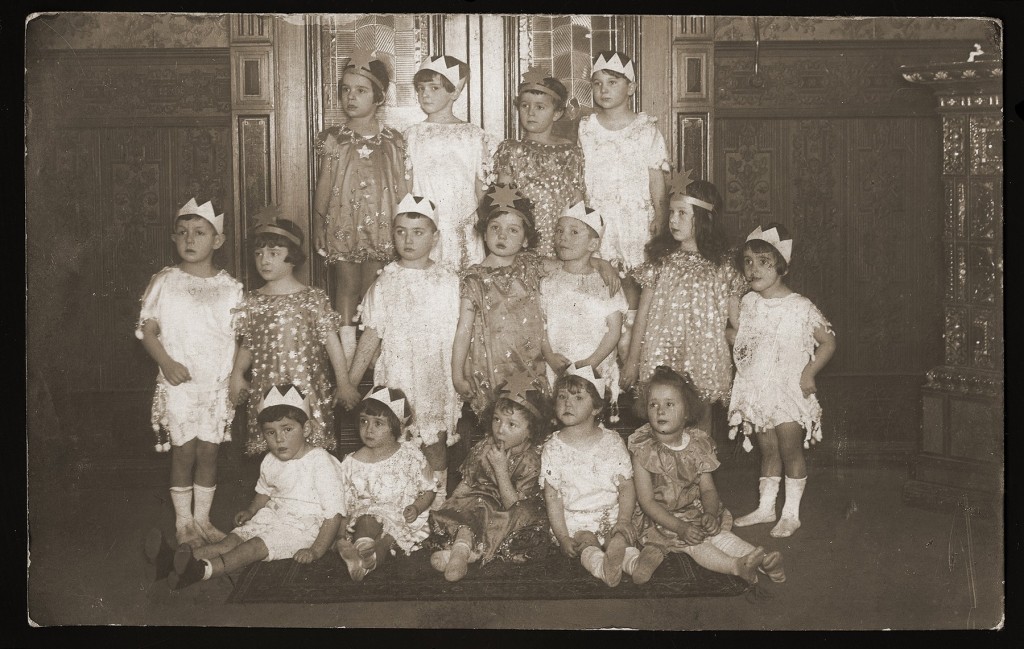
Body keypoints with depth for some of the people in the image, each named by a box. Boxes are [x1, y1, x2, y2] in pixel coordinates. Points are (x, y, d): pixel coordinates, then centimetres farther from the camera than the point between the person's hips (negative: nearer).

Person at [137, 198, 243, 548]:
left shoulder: (230, 287, 3)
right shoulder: (163, 282, -1)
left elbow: (241, 336, 5)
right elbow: (148, 330, -2)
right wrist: (166, 362, -16)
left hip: (217, 383, 2)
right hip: (177, 383, -2)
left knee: (208, 450, 7)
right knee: (183, 449, 0)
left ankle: (202, 519, 19)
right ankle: (183, 522, 12)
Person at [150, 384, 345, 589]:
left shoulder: (320, 463, -18)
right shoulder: (270, 461, 5)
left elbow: (334, 514, -18)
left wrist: (315, 551, -23)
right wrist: (251, 510, 8)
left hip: (304, 525, -7)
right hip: (274, 516, 7)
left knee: (256, 546, -27)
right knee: (234, 539, -13)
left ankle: (203, 570, -48)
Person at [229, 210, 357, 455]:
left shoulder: (312, 298, -1)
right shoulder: (252, 302, 8)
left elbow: (332, 342, 0)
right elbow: (248, 345, 14)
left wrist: (343, 384, -2)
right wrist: (237, 374, -3)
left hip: (307, 391, -2)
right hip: (265, 394, 2)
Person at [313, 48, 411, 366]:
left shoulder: (392, 141, 2)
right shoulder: (333, 140, 2)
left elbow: (403, 188, 3)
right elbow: (323, 186, 4)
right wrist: (318, 226, 2)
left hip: (380, 224, 0)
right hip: (343, 223, 0)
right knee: (346, 286, 1)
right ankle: (345, 356, 7)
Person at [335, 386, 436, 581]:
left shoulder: (411, 456, 1)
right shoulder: (352, 463, 5)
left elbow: (428, 490, 8)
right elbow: (344, 506, 8)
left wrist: (416, 507, -12)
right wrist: (341, 536, -6)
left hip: (405, 520, 1)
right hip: (366, 517, -1)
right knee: (367, 520, -36)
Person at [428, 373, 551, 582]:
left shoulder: (531, 460, -19)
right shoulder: (484, 448, -7)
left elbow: (513, 506, -22)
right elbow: (465, 484, 3)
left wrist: (501, 469, -28)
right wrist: (446, 509, -9)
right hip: (485, 501, 3)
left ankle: (461, 550, -44)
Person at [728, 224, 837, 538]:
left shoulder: (800, 307, -13)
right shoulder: (748, 303, 3)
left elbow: (828, 342, -8)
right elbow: (739, 341, 19)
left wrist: (808, 374, -14)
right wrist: (738, 355, 2)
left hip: (789, 391, -5)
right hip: (756, 389, 5)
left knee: (790, 450, 1)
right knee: (768, 451, 14)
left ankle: (791, 513, 10)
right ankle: (765, 507, 23)